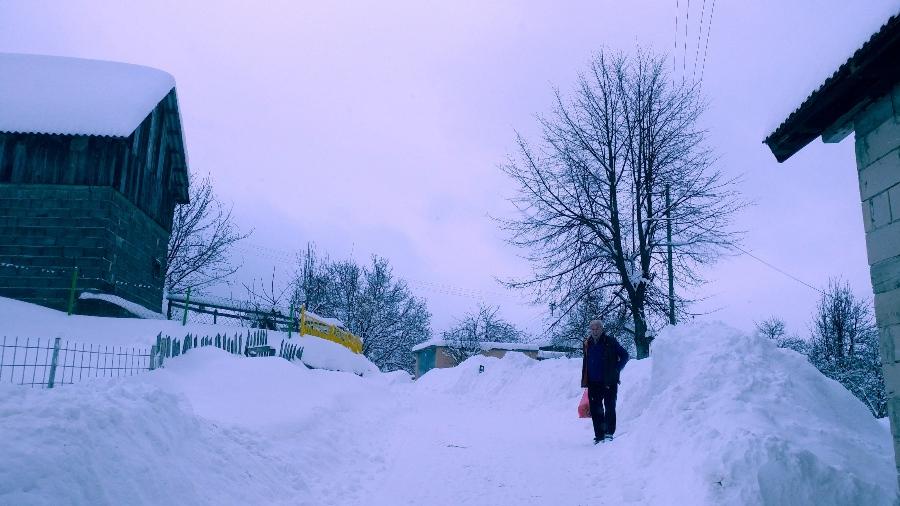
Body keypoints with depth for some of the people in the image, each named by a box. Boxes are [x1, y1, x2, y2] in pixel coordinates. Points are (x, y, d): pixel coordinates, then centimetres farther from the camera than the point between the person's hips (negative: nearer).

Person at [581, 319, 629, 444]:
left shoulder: (610, 342, -4)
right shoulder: (588, 344, 9)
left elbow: (625, 356, 0)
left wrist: (616, 370, -5)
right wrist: (584, 381, 14)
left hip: (609, 382, -5)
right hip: (593, 383, 5)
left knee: (609, 407, -3)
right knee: (595, 410, 6)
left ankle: (609, 433, 1)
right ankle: (599, 435, 14)